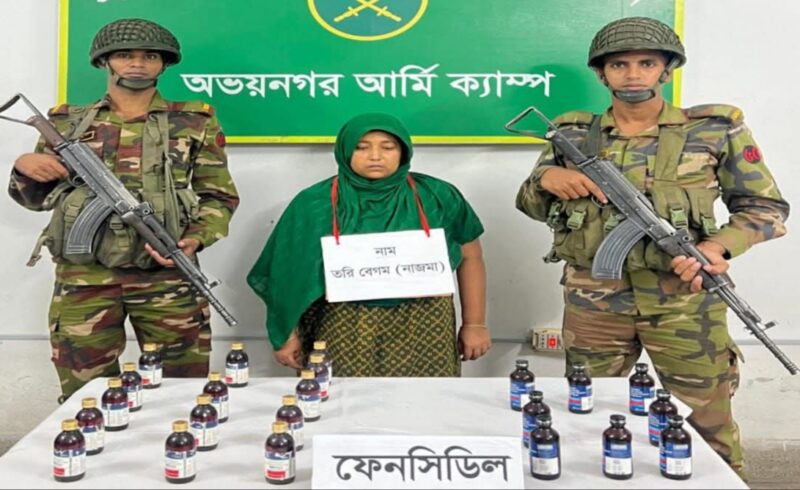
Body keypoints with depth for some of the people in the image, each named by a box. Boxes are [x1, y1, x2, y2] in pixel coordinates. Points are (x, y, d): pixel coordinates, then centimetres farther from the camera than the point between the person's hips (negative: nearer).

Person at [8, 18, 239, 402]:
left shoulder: (194, 123, 8)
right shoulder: (67, 123, 13)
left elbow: (220, 196, 7)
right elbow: (37, 198, 19)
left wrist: (196, 238, -11)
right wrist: (24, 168, -3)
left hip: (166, 275, -1)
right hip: (83, 277, 2)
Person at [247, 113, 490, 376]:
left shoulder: (437, 197, 1)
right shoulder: (314, 204, -1)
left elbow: (470, 258, 8)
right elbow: (289, 273, 3)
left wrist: (474, 324, 5)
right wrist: (288, 334, 1)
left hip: (424, 329, 1)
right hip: (344, 331, -1)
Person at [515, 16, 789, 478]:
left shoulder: (717, 129, 0)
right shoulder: (573, 135, 5)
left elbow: (767, 207, 3)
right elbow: (531, 206, 13)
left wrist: (719, 246, -15)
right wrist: (546, 177, -10)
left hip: (683, 300, -2)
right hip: (593, 302, 2)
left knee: (708, 423, 6)